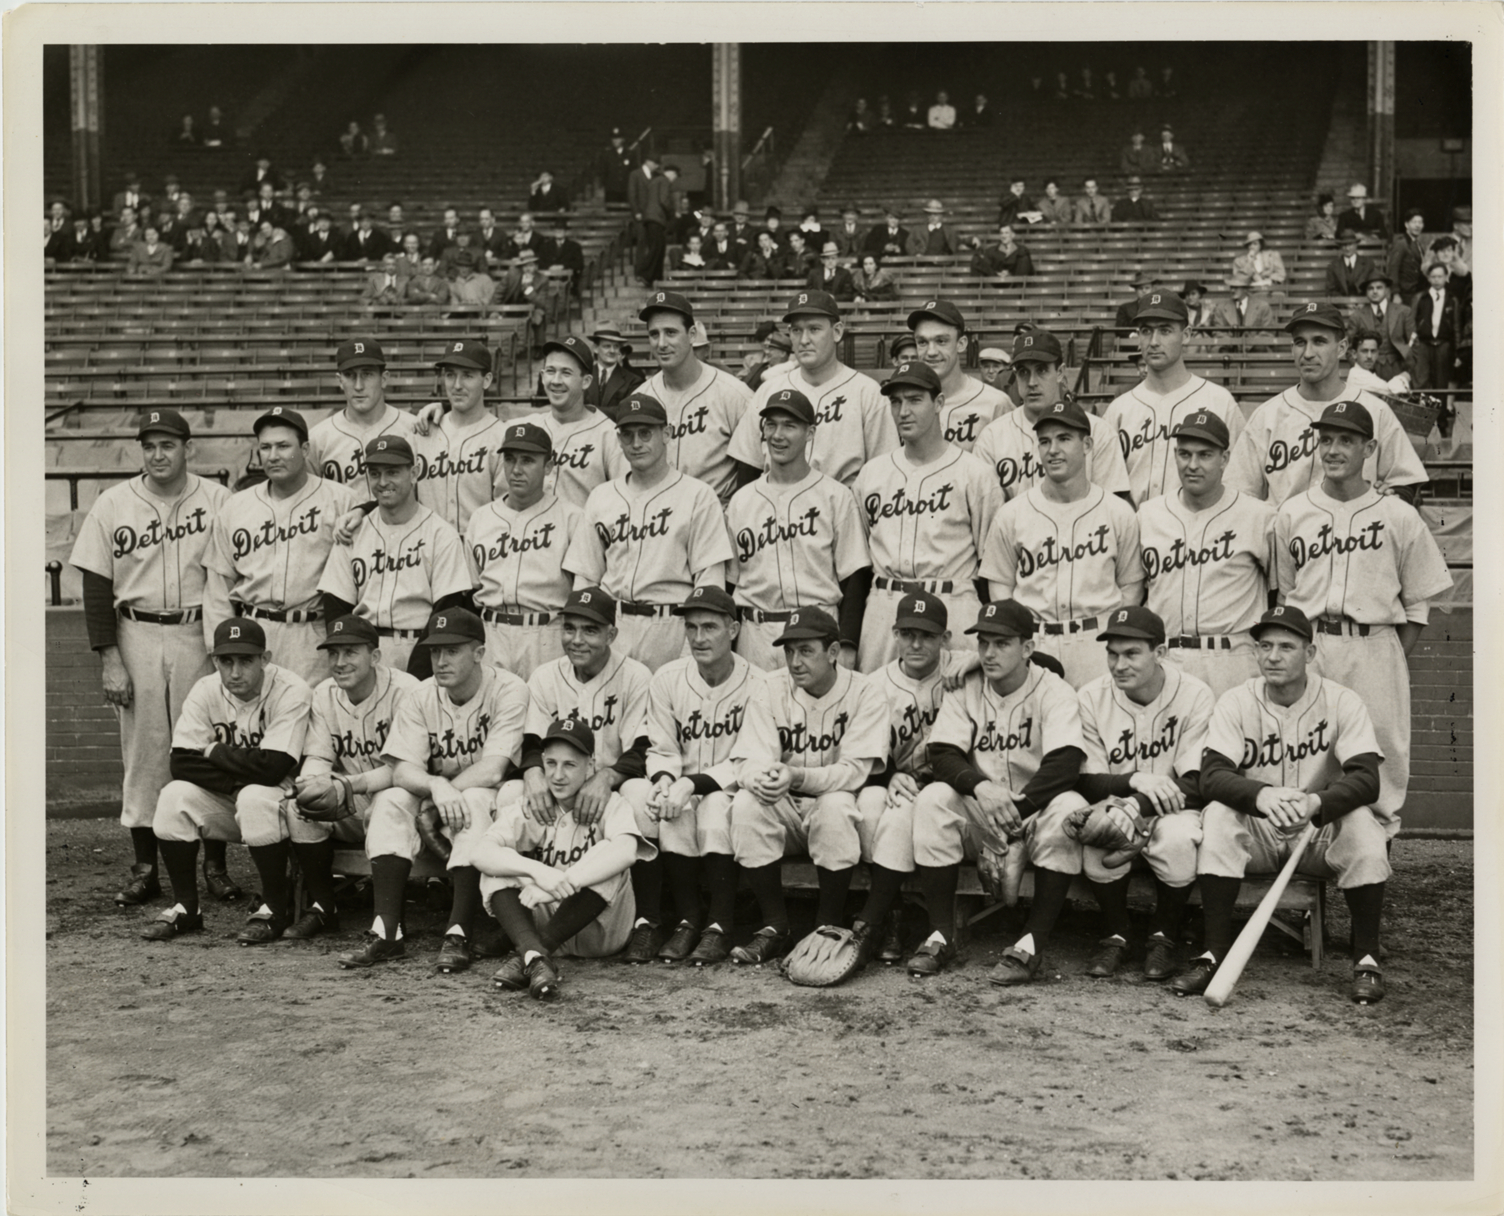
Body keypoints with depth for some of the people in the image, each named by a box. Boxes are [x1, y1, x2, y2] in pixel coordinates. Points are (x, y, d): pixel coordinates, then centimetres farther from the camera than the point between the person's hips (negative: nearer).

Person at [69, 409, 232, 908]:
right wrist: (109, 660, -4)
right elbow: (97, 587, 3)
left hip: (201, 636, -1)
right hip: (137, 637, 1)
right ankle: (144, 867, 10)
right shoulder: (111, 505, 3)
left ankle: (215, 863, 11)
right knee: (142, 750, 4)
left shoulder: (218, 501, 0)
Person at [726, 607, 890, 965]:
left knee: (837, 807, -36)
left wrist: (797, 777, -36)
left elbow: (854, 770, -19)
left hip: (835, 802, -3)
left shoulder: (863, 694, -9)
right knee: (746, 803, -28)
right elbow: (747, 761, -7)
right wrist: (759, 778, -34)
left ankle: (828, 926, -17)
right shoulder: (771, 691, 0)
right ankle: (775, 926, -15)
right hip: (784, 810, 3)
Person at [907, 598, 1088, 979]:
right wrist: (981, 787, -29)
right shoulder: (964, 689, 2)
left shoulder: (1052, 691, -7)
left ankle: (1033, 944, -28)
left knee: (1068, 807, -33)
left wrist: (1018, 807, -33)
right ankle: (941, 936, -19)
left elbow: (1065, 763, -20)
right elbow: (942, 754, -8)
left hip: (1036, 810, -2)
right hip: (977, 818, 2)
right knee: (932, 799, -25)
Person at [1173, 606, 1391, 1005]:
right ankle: (1214, 953, -26)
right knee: (1217, 815, -29)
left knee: (1362, 822, -30)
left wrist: (1315, 802, -41)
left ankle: (1366, 959, -18)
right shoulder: (1236, 703, -5)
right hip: (1255, 833, 1)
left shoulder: (1341, 702, -7)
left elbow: (1366, 778, -20)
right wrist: (1261, 795, -41)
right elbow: (1212, 775, -18)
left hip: (1322, 831, -1)